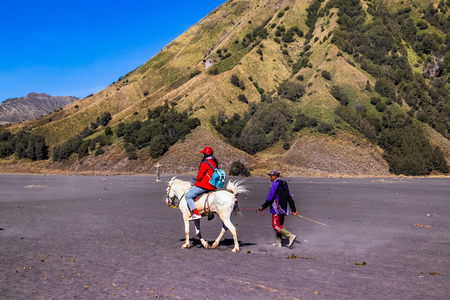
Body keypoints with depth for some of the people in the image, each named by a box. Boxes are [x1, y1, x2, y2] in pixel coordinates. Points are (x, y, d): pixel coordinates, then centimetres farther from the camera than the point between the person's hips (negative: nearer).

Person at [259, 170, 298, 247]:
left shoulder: (275, 184, -11)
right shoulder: (284, 184, 17)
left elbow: (270, 198, -16)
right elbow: (290, 198, 17)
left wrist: (263, 207, -10)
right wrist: (294, 209, 18)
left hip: (277, 209, -9)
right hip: (283, 209, 9)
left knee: (275, 226, -7)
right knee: (279, 225, 14)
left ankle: (291, 236, -17)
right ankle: (278, 243, 16)